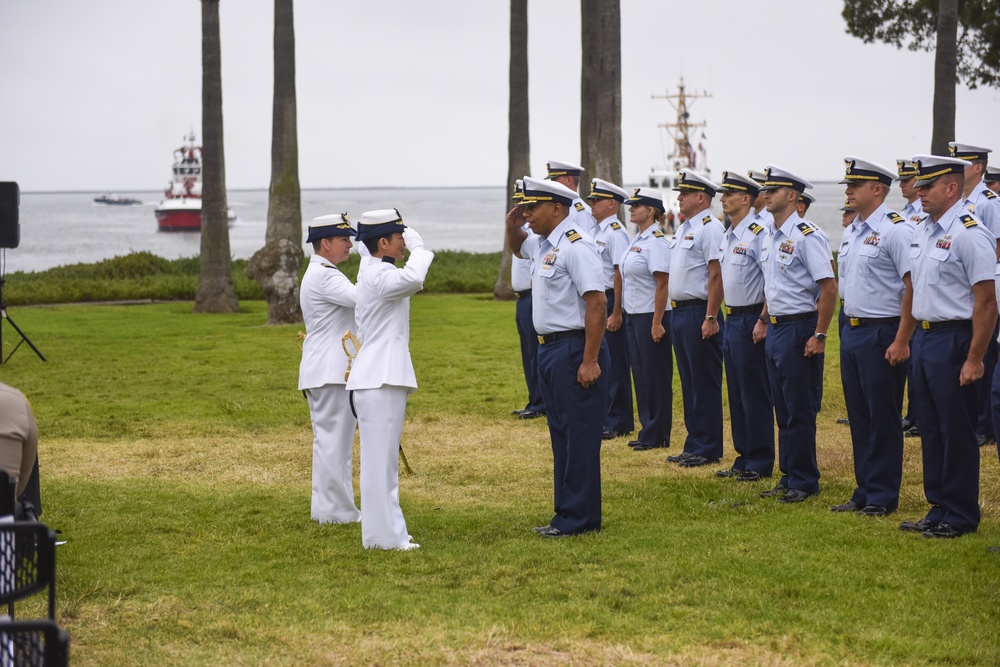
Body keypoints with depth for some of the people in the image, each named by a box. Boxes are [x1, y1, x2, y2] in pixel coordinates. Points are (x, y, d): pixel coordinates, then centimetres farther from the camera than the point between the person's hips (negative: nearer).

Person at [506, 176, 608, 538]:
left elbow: (597, 303, -22)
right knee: (560, 435, 14)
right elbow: (517, 247, 36)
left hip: (573, 350, -10)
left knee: (579, 436, -3)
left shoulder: (575, 246, -17)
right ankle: (566, 513, 21)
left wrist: (590, 361, -24)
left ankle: (580, 518, 2)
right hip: (549, 348, 10)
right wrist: (513, 221, 13)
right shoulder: (542, 244, 12)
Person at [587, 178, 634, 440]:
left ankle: (617, 423, 1)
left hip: (610, 301, -10)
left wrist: (616, 313, -21)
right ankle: (607, 416, 22)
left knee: (614, 364, -4)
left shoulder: (616, 233, -13)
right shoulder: (598, 231, 15)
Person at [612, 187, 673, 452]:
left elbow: (662, 284, -19)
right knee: (640, 373, 12)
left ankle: (657, 435, 4)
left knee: (655, 377, -2)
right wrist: (618, 313, 16)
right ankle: (647, 430, 19)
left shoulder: (656, 241, -14)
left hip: (650, 316, -9)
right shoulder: (636, 240, 13)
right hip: (633, 315, 9)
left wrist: (657, 323, -22)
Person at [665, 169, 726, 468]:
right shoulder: (684, 228, 17)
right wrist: (676, 313, 16)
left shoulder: (710, 227, -12)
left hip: (698, 314, -10)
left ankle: (708, 449, 2)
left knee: (705, 384, -3)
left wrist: (711, 318, -22)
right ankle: (694, 445, 19)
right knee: (689, 384, 13)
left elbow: (717, 275, -18)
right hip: (679, 312, 10)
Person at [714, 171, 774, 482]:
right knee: (736, 393, 13)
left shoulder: (758, 234, -14)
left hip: (750, 320, -9)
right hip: (732, 319, 9)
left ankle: (760, 463, 4)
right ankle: (744, 457, 20)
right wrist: (724, 317, 18)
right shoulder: (728, 237, 14)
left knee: (755, 394, -3)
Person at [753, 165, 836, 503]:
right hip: (775, 329, 9)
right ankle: (788, 476, 20)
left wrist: (819, 335, -20)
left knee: (800, 411, -4)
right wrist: (764, 320, 18)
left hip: (798, 329, -9)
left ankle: (804, 482, 3)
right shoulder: (770, 238, 13)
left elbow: (828, 287, -18)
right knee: (783, 409, 13)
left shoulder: (806, 236, -15)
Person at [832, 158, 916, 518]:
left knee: (883, 417, -1)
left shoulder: (896, 229, -13)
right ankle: (864, 491, 19)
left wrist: (901, 342, -20)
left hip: (881, 334, -8)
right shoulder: (851, 232, 13)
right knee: (859, 417, 12)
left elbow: (914, 286, -17)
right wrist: (848, 331, 15)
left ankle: (883, 497, 6)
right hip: (851, 332, 8)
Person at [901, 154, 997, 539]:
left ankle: (961, 517, 7)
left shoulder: (969, 234, -15)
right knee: (931, 429, 13)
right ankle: (939, 510, 22)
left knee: (957, 432, -1)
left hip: (953, 340, -9)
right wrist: (912, 339, 16)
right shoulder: (922, 231, 11)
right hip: (924, 337, 9)